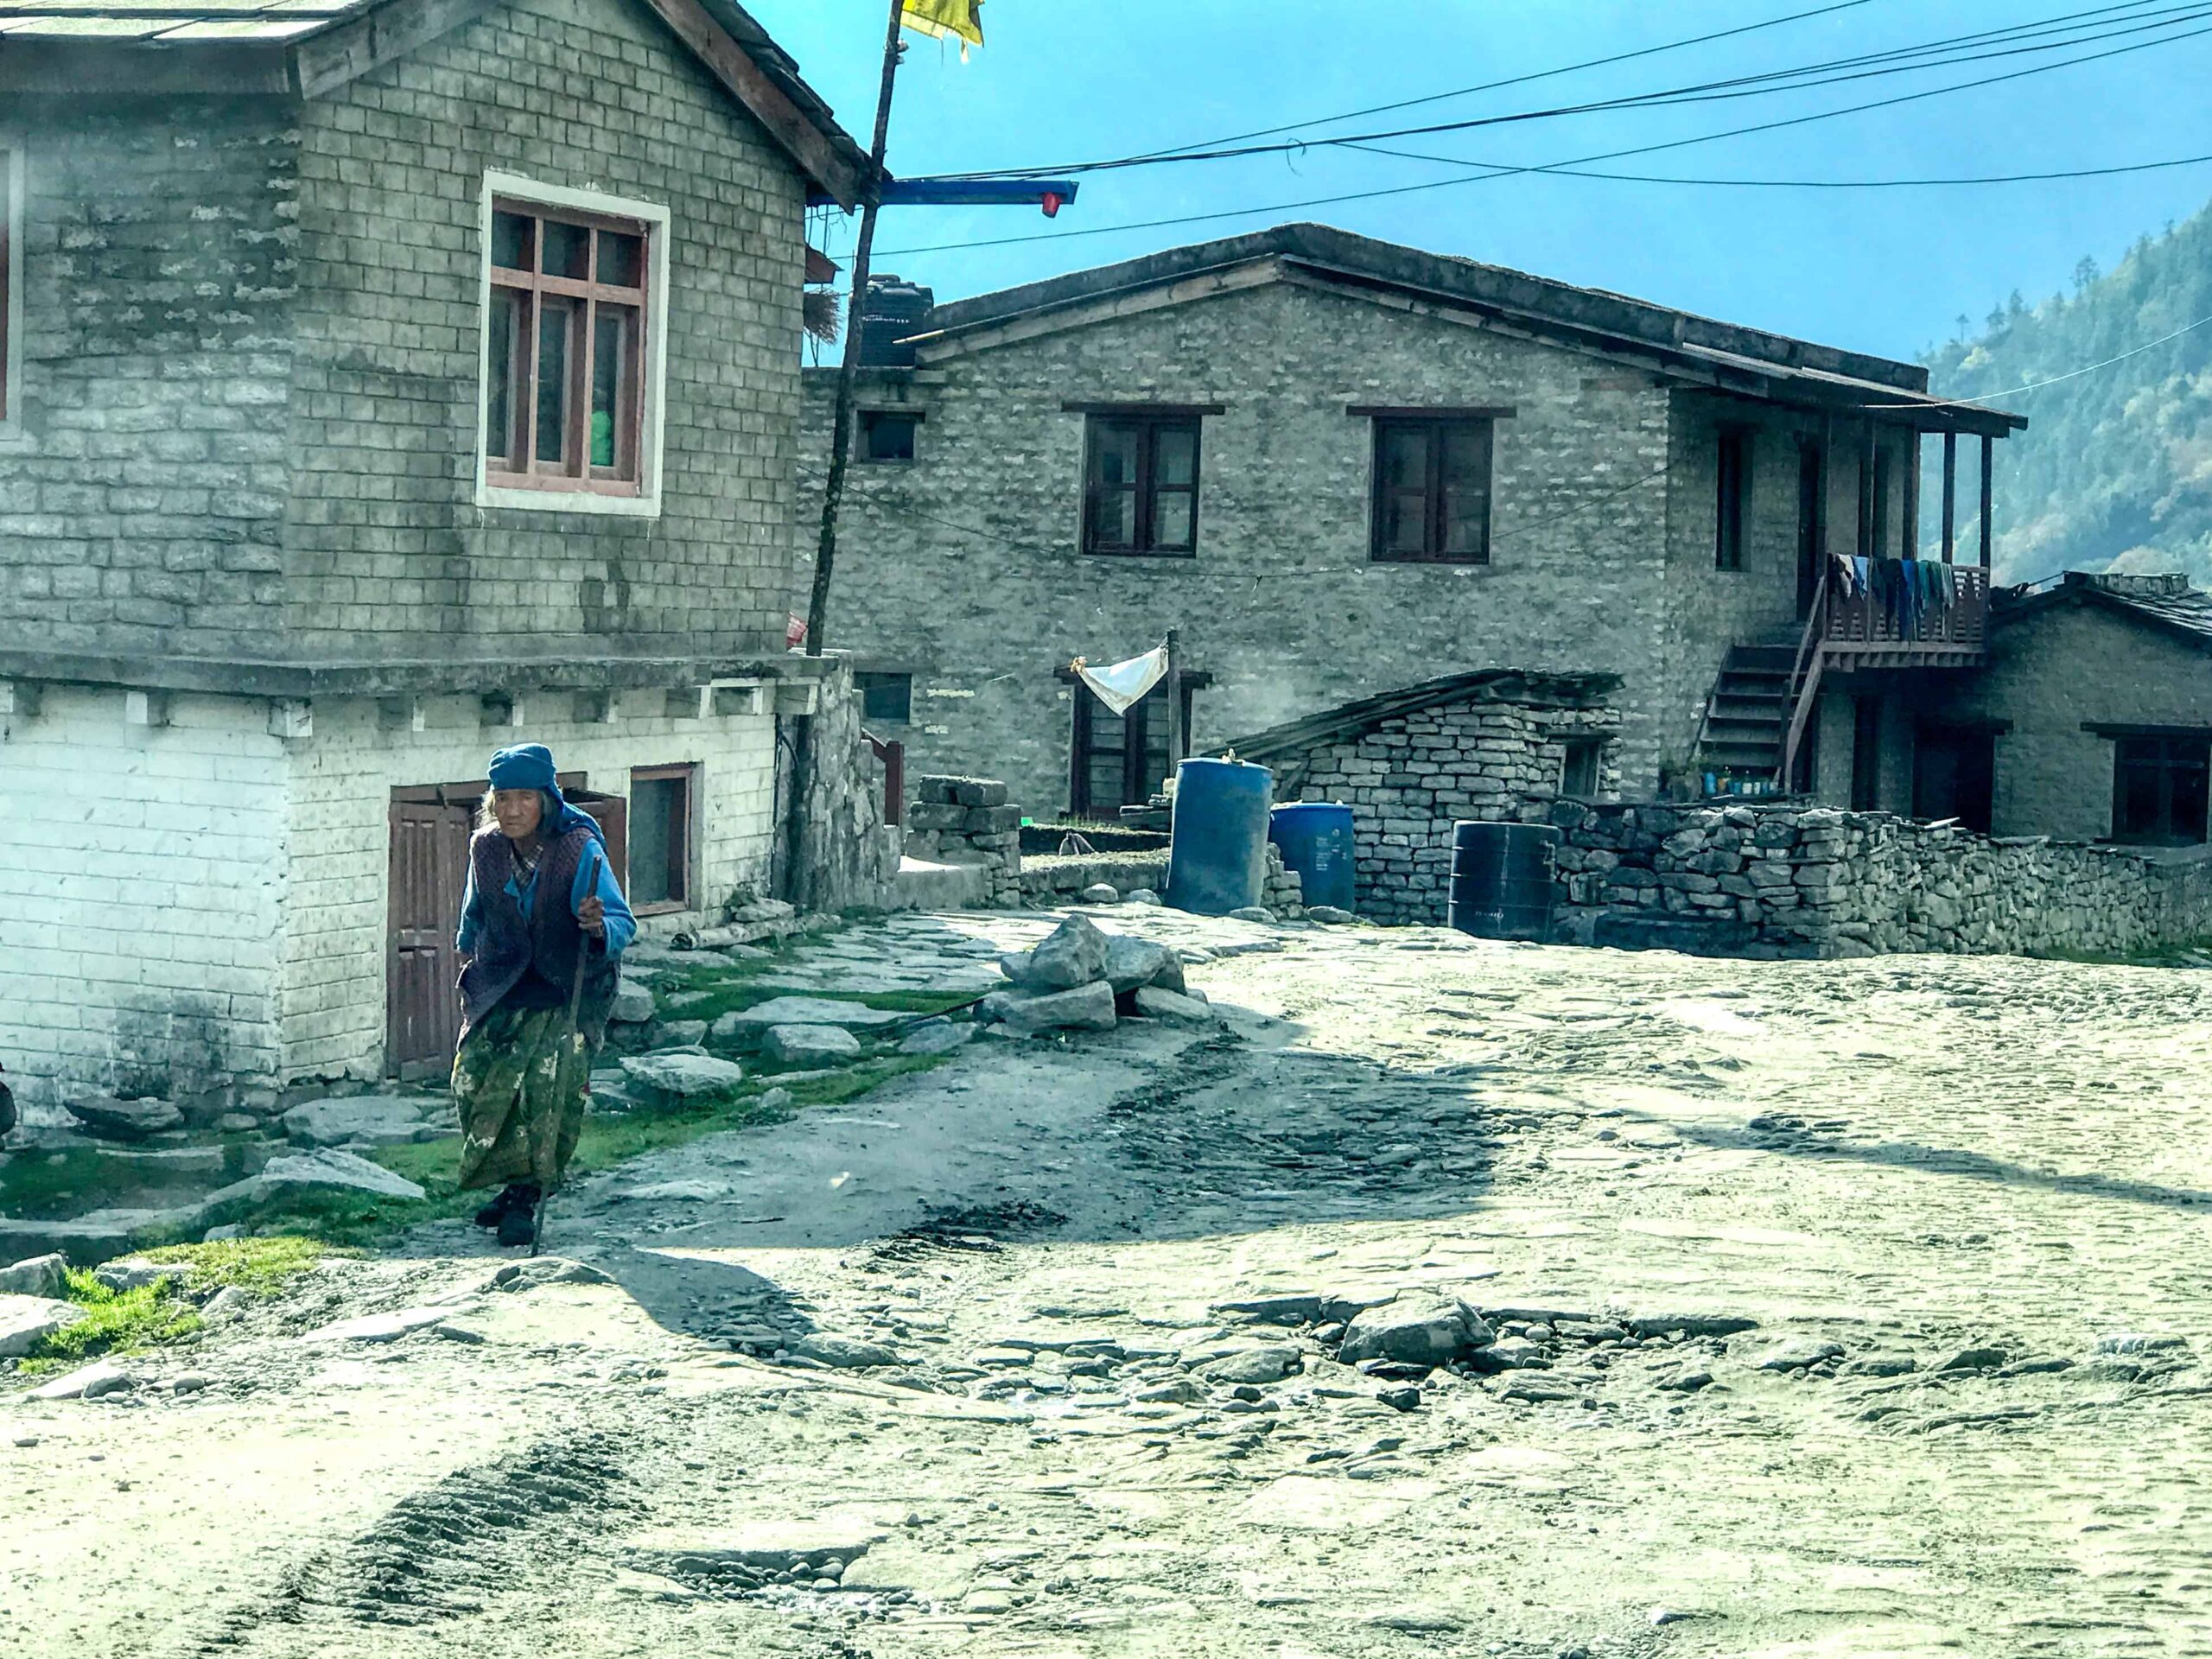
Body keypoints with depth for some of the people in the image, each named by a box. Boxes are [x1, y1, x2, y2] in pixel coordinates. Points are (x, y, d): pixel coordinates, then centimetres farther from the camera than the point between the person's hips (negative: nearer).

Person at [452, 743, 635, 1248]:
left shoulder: (580, 850, -20)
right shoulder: (486, 847, -5)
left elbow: (621, 922, -26)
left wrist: (600, 927, -48)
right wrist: (468, 950, 32)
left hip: (567, 988, -4)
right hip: (500, 985, 4)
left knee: (550, 1083, -19)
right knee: (475, 1078, -5)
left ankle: (525, 1197, -7)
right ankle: (514, 1183, 15)